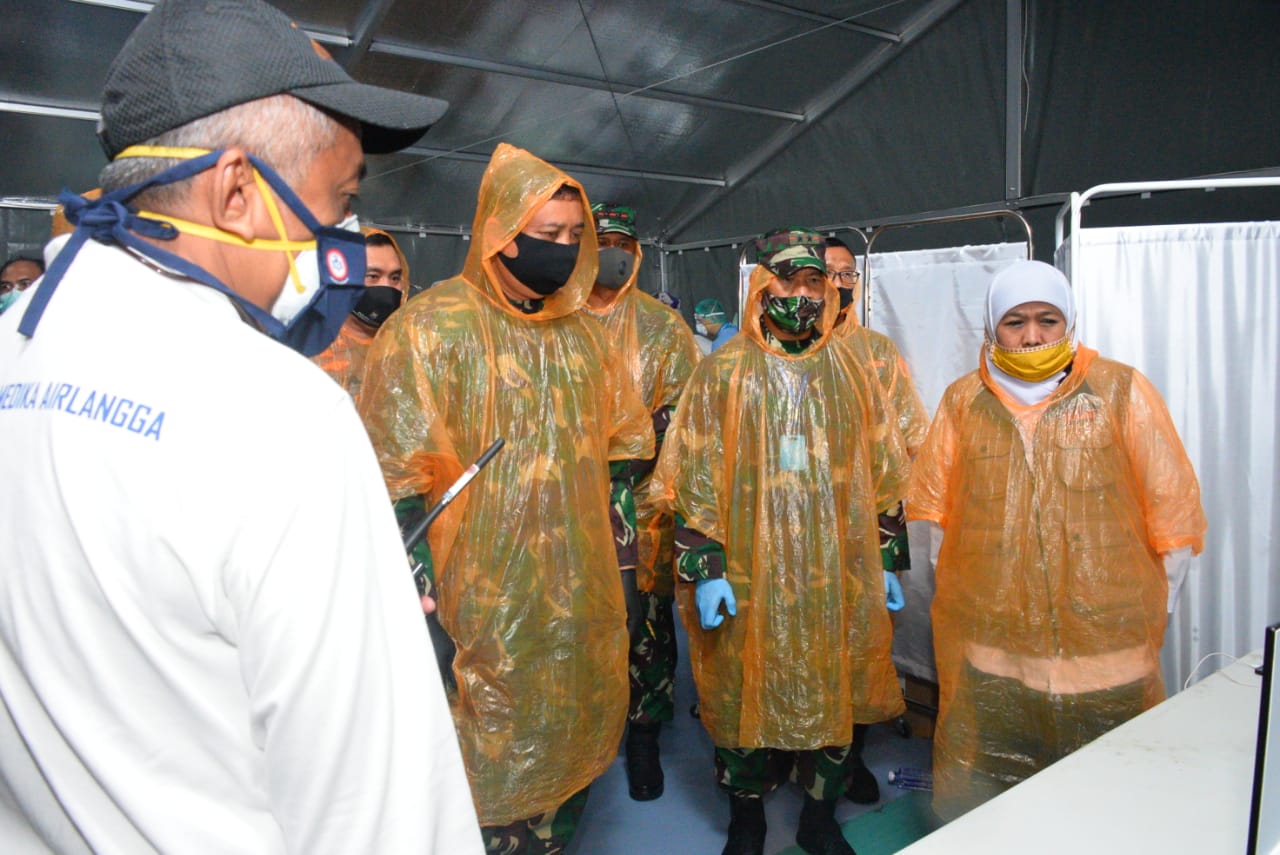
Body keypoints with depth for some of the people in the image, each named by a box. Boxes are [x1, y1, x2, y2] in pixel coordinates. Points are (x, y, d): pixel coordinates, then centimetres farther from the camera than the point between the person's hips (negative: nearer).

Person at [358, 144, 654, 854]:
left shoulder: (582, 336, 8)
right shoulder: (431, 329, -12)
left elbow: (624, 451, 15)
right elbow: (398, 488, -15)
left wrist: (619, 558, 12)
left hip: (583, 614, 6)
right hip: (483, 622, -6)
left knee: (569, 767, 20)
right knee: (490, 789, 9)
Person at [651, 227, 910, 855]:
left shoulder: (850, 370, 8)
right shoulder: (724, 371, -2)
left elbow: (883, 474, 12)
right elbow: (695, 479, -5)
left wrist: (886, 560, 11)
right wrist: (703, 568, -10)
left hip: (836, 576, 3)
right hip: (750, 579, -2)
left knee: (834, 692, 11)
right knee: (744, 693, 9)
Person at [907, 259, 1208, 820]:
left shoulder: (1122, 391, 1)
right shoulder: (963, 400, 6)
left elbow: (1172, 507, 4)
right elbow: (932, 507, 12)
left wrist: (1156, 605, 6)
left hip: (1103, 642, -1)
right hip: (986, 641, 1)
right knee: (977, 799, 8)